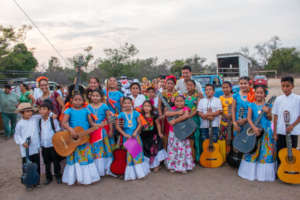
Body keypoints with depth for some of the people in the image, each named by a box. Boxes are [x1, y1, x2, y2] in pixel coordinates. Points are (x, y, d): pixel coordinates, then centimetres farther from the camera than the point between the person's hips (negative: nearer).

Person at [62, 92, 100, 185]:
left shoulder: (86, 110, 6)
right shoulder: (69, 111, -1)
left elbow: (91, 122, 5)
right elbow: (64, 123, -11)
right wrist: (71, 130, -27)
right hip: (72, 138, -2)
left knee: (86, 156, 6)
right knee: (74, 157, 6)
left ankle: (86, 177, 19)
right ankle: (73, 178, 19)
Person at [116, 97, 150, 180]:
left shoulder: (135, 113, 0)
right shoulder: (121, 114, -3)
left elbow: (139, 124, -1)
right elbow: (117, 126, -4)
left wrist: (135, 132, -14)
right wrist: (124, 134, -10)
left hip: (135, 135, 1)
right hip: (127, 136, -1)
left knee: (138, 152, 6)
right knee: (129, 153, 3)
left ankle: (140, 171, 21)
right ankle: (132, 173, 15)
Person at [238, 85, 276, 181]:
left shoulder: (267, 105, 1)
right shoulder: (251, 105, 0)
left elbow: (270, 119, 0)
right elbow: (249, 118, -7)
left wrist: (267, 112, -20)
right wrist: (254, 128, -20)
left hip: (266, 131, 0)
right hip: (253, 130, 0)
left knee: (266, 151, 2)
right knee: (253, 151, 7)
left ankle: (264, 173, 15)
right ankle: (251, 171, 21)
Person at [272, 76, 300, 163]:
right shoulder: (278, 99, 2)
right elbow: (275, 116, 4)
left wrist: (292, 125, -15)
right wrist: (275, 132, 3)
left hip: (293, 132, -2)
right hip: (280, 132, 2)